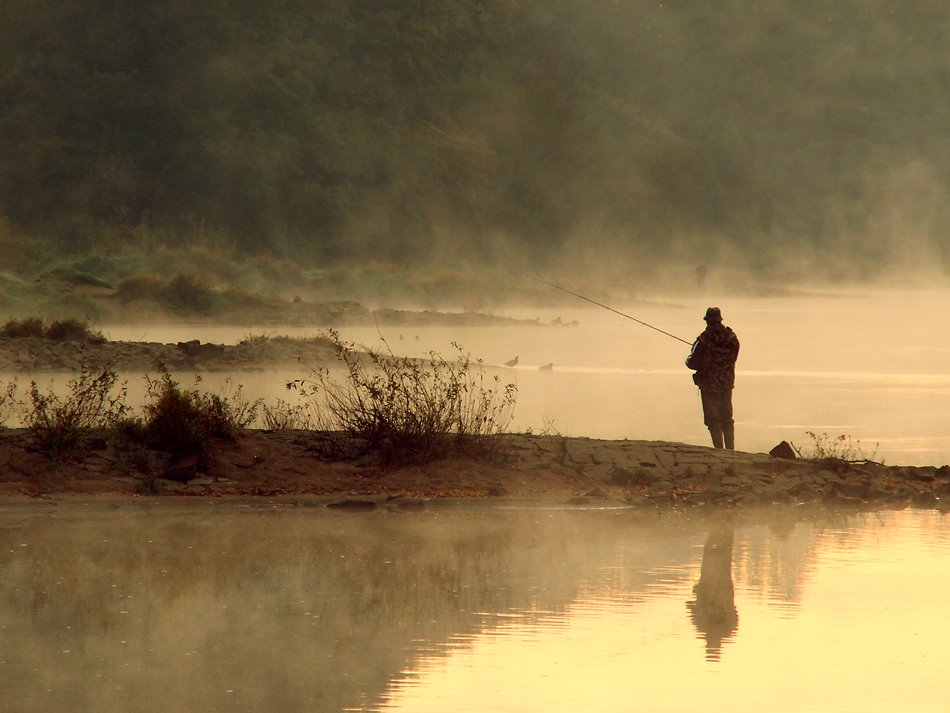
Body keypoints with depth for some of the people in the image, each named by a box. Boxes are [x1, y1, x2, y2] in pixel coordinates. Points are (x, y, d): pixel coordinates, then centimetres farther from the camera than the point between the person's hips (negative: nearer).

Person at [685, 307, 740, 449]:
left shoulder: (704, 339, -18)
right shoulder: (732, 337, -2)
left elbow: (693, 363, -15)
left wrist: (688, 360, 8)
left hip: (709, 384, -5)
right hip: (727, 383, 5)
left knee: (713, 419, 1)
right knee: (727, 419, 16)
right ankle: (730, 450, 18)